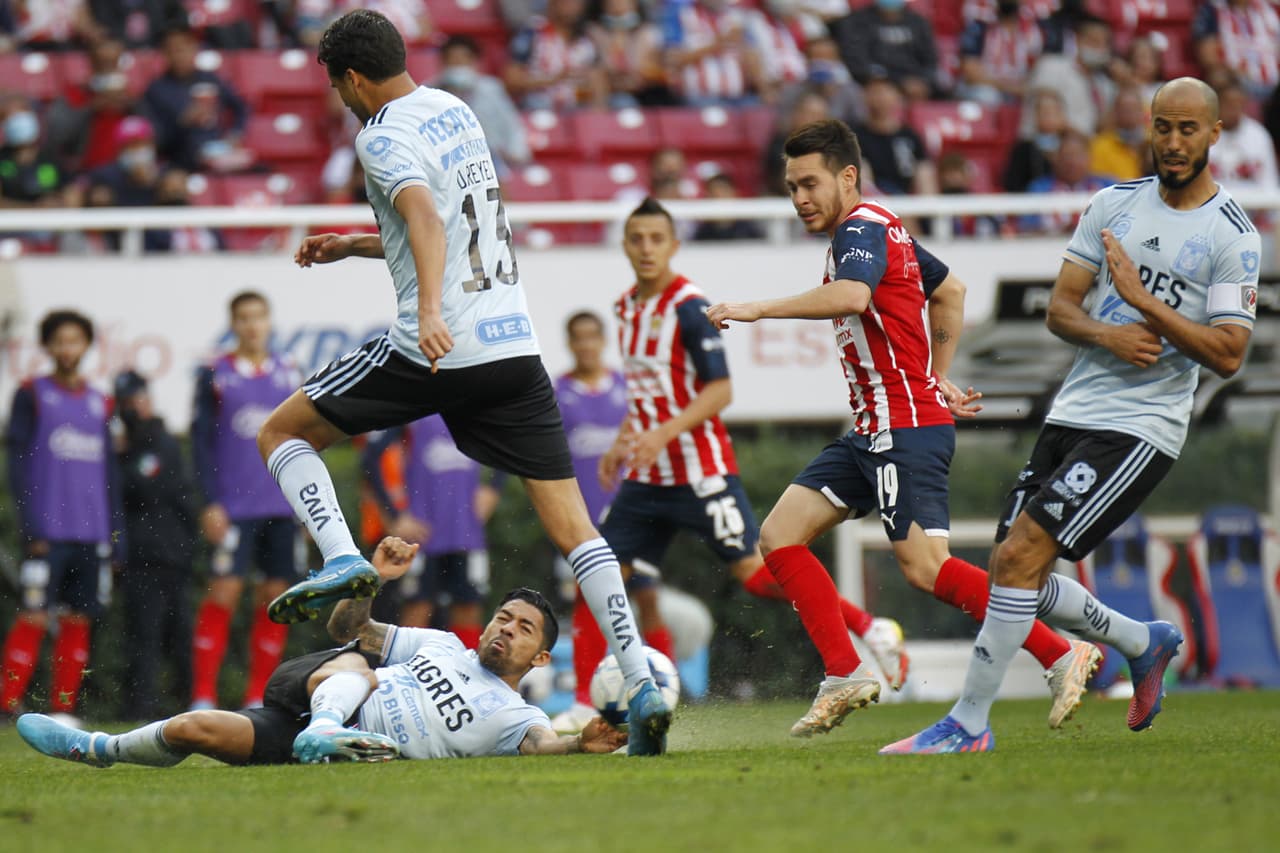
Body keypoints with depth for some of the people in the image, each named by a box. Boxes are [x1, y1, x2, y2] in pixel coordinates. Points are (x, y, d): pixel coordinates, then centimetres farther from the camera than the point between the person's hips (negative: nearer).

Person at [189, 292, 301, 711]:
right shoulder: (215, 375, 2)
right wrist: (210, 502, -8)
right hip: (233, 507, -4)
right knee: (223, 590, -11)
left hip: (281, 507, 4)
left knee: (276, 597, 2)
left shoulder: (289, 374, 11)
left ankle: (257, 697, 9)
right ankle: (203, 696, -10)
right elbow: (201, 441, 0)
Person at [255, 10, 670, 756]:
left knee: (281, 433, 12)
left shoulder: (383, 136, -5)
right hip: (516, 342, 7)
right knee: (573, 527, 2)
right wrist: (353, 246, 35)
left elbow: (425, 217, -25)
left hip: (439, 350, -7)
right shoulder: (455, 111, 19)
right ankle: (642, 684, -11)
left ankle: (343, 559, -9)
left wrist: (430, 311, -39)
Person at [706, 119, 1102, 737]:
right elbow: (950, 291, 32)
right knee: (779, 536, 3)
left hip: (906, 426, -10)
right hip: (873, 431, 10)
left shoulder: (861, 228, -11)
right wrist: (938, 377, 30)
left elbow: (850, 296, -34)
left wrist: (758, 309, -31)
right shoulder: (875, 230, 19)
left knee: (924, 565, -18)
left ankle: (1061, 656, -13)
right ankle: (846, 678, 1)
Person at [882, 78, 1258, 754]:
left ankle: (968, 724, -9)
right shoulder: (1114, 203, 10)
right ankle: (1144, 644, 29)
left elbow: (1227, 355, -12)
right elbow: (1060, 309, 9)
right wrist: (1108, 335, -13)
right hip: (1073, 412, 7)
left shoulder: (1232, 237, -5)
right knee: (1013, 572, 7)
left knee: (1020, 556, -17)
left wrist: (1141, 299, -18)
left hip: (1141, 428, -7)